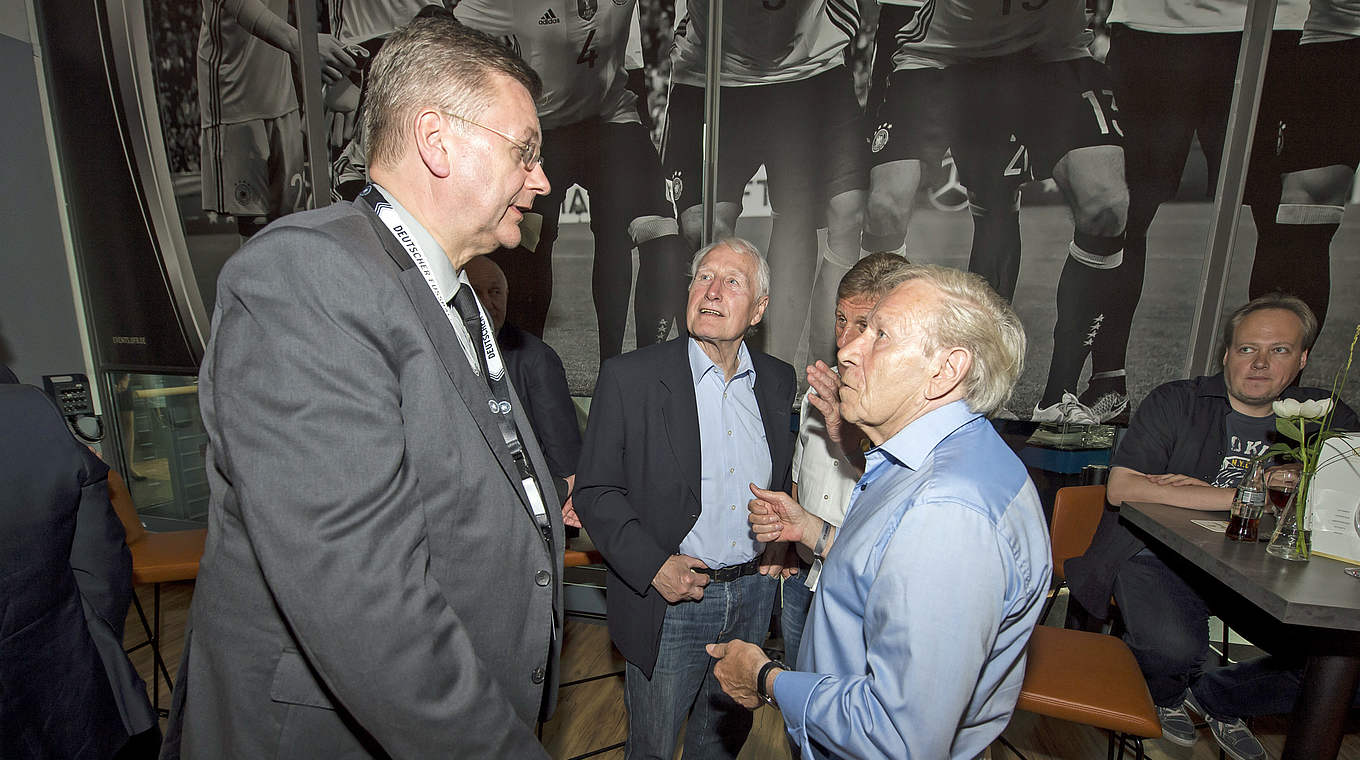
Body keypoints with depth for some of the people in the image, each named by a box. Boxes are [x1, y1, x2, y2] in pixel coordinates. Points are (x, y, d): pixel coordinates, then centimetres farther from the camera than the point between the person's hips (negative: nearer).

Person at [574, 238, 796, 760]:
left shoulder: (779, 380, 0)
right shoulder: (629, 377, -14)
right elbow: (594, 491, -11)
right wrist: (653, 566, -19)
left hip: (754, 592, 4)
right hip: (670, 599, -3)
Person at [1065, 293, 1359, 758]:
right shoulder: (1176, 402, -3)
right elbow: (1122, 489, -15)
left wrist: (1203, 491, -17)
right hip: (1158, 555, -4)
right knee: (1175, 646, -27)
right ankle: (1167, 692, 13)